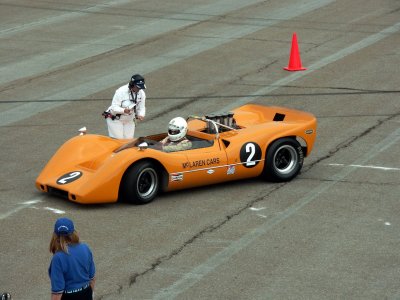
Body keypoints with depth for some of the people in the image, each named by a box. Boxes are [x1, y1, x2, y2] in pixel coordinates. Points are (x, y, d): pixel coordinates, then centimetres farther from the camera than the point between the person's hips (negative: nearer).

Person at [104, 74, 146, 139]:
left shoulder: (141, 93, -7)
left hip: (129, 121, 6)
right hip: (115, 119, -6)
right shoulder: (121, 91, -25)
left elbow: (141, 108, -1)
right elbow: (114, 107, -27)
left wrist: (141, 115, -24)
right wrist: (124, 110, -46)